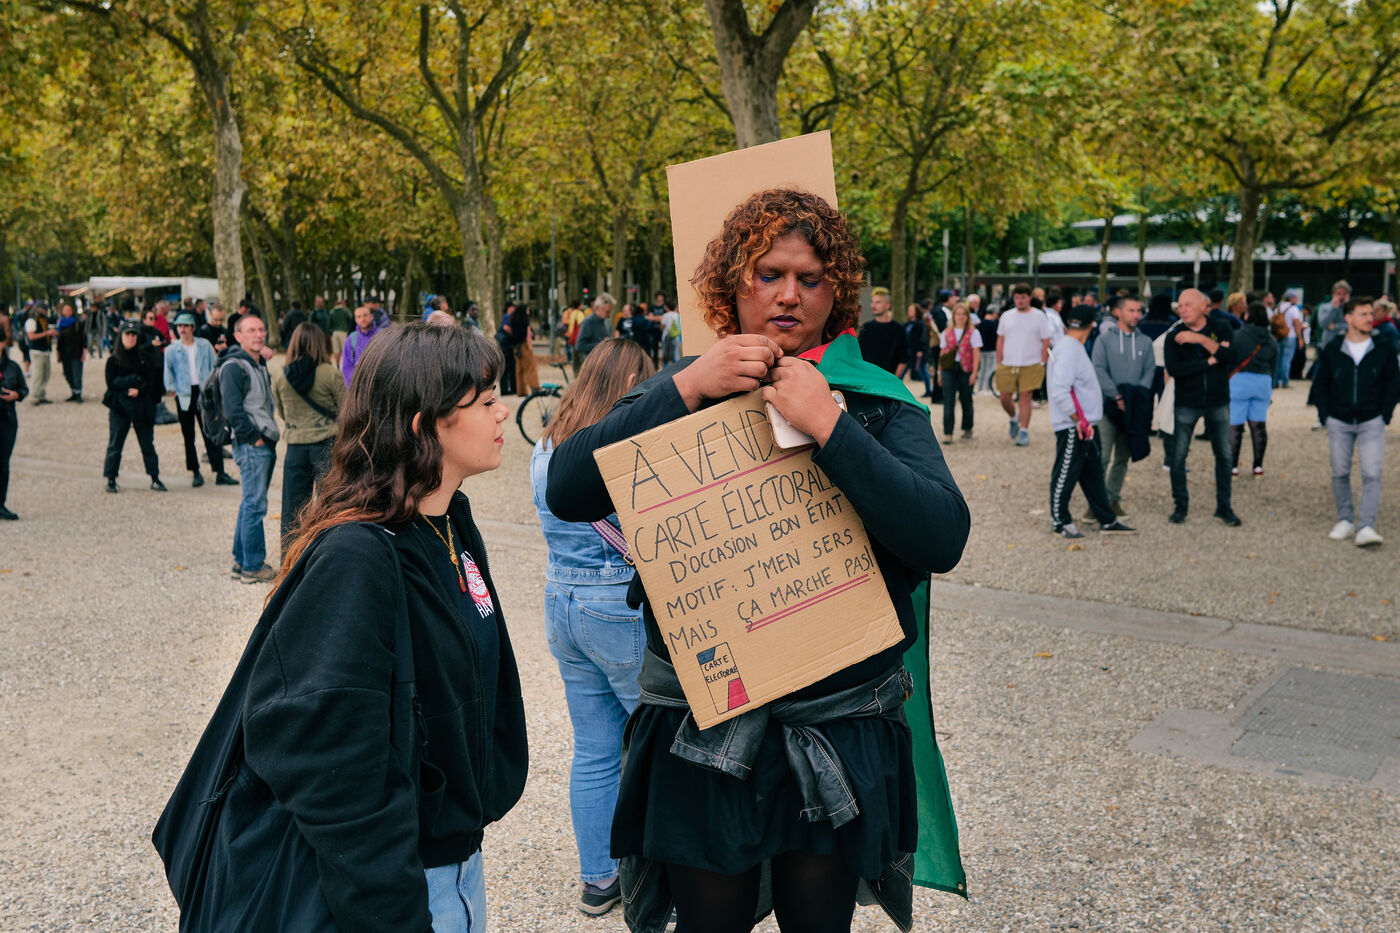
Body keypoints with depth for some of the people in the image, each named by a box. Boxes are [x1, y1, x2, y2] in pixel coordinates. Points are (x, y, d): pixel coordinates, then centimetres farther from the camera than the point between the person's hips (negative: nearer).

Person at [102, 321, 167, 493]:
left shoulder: (146, 356, 7)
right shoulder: (113, 360, 3)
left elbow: (153, 381, 3)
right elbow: (111, 383, -4)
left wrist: (140, 391, -14)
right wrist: (134, 380, -15)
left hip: (142, 406, 1)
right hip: (120, 406, -1)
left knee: (147, 443, 5)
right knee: (115, 443, 1)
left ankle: (155, 479, 10)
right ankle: (111, 480, 8)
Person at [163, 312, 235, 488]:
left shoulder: (204, 345, 4)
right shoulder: (171, 350, 4)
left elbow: (214, 366, 8)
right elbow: (168, 372, 10)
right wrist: (172, 389, 0)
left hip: (204, 393, -1)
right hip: (184, 395, 1)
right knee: (188, 436, 6)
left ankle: (220, 473, -4)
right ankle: (196, 473, 15)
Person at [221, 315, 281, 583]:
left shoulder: (260, 364, 17)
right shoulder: (233, 367, -12)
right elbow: (233, 410, -19)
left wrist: (270, 436, 15)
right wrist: (255, 438, -16)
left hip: (265, 444, 10)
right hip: (251, 445, -10)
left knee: (251, 503, 14)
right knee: (255, 504, -7)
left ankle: (242, 562, 22)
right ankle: (253, 566, -1)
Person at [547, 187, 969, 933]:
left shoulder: (876, 402, -1)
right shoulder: (680, 391, 2)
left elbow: (943, 537, -16)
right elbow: (567, 492, -12)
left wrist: (827, 425, -23)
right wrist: (687, 387, -19)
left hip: (839, 727, 0)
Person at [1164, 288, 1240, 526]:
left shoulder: (1221, 330, 0)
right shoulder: (1173, 336, -3)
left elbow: (1231, 356, -18)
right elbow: (1173, 369, -17)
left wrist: (1200, 338, -23)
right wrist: (1210, 362, -17)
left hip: (1218, 402, 1)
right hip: (1186, 403, -1)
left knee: (1223, 455, 7)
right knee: (1178, 455, 0)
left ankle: (1223, 506, 18)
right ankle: (1181, 504, 15)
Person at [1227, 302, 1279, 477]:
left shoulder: (1237, 336, -9)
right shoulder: (1271, 341, 9)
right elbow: (1273, 367, 14)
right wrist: (1270, 390, 23)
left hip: (1239, 381, -5)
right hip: (1263, 382, 5)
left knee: (1235, 425, -1)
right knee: (1259, 424, 9)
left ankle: (1233, 466, 0)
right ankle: (1258, 465, 11)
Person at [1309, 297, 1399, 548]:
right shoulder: (1332, 350, 0)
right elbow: (1320, 384, 8)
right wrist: (1325, 415, 2)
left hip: (1371, 423, -1)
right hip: (1339, 423, 1)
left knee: (1371, 475, -9)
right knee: (1340, 473, 8)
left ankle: (1365, 527, -11)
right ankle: (1345, 519, 22)